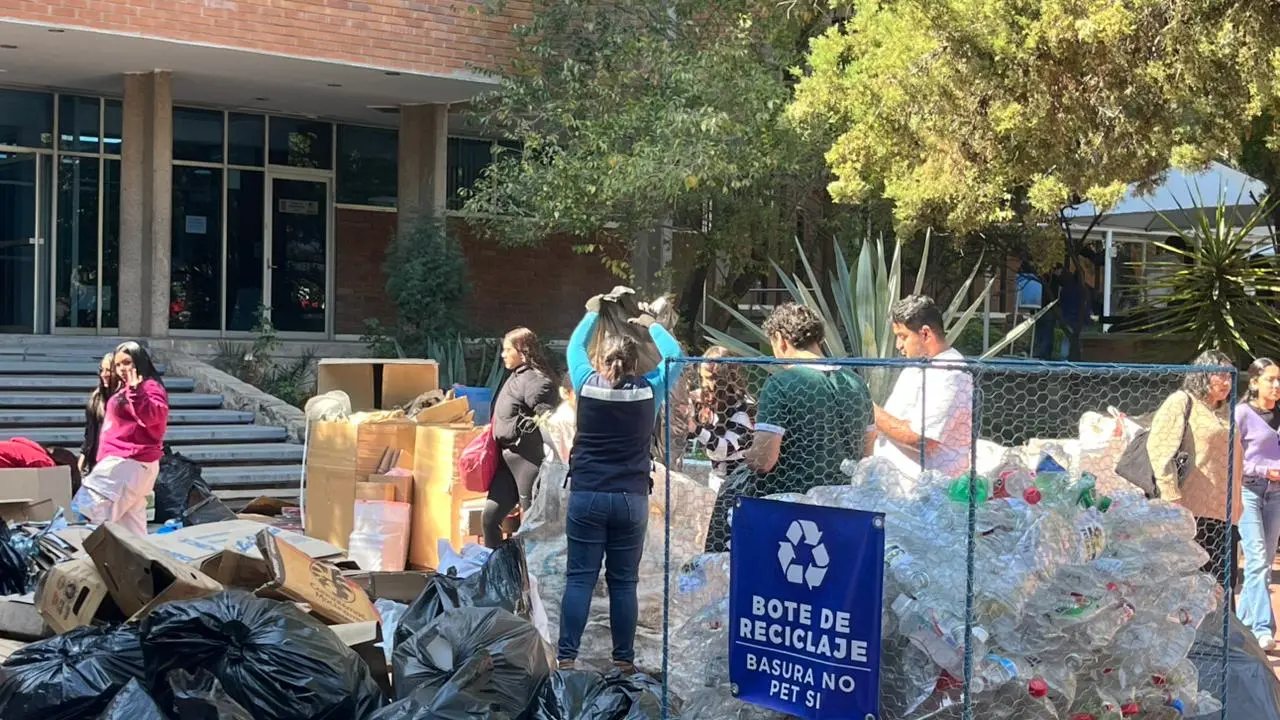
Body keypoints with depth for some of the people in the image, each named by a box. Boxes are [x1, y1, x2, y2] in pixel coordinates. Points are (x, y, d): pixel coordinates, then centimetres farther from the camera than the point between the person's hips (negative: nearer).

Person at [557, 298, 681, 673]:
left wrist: (592, 314, 34)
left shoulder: (588, 385, -2)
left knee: (579, 579, 2)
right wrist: (652, 325, 31)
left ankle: (566, 657, 0)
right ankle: (624, 661, 10)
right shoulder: (648, 390, -3)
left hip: (586, 496, 0)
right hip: (631, 499, 0)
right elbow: (674, 355, 15)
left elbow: (575, 348, 19)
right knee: (624, 582, 6)